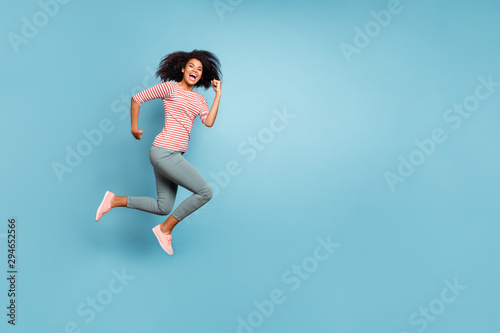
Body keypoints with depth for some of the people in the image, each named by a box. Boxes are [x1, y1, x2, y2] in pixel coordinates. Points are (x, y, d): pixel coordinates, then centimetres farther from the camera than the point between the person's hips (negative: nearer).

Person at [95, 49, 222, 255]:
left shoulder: (199, 99, 16)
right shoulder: (170, 87, -3)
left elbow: (209, 122, -2)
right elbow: (137, 98, 2)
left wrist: (218, 94, 1)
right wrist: (134, 127, 5)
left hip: (173, 155, 8)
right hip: (164, 151, -8)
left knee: (163, 208, 10)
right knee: (205, 192, -10)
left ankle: (115, 201, 19)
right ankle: (165, 229, 3)